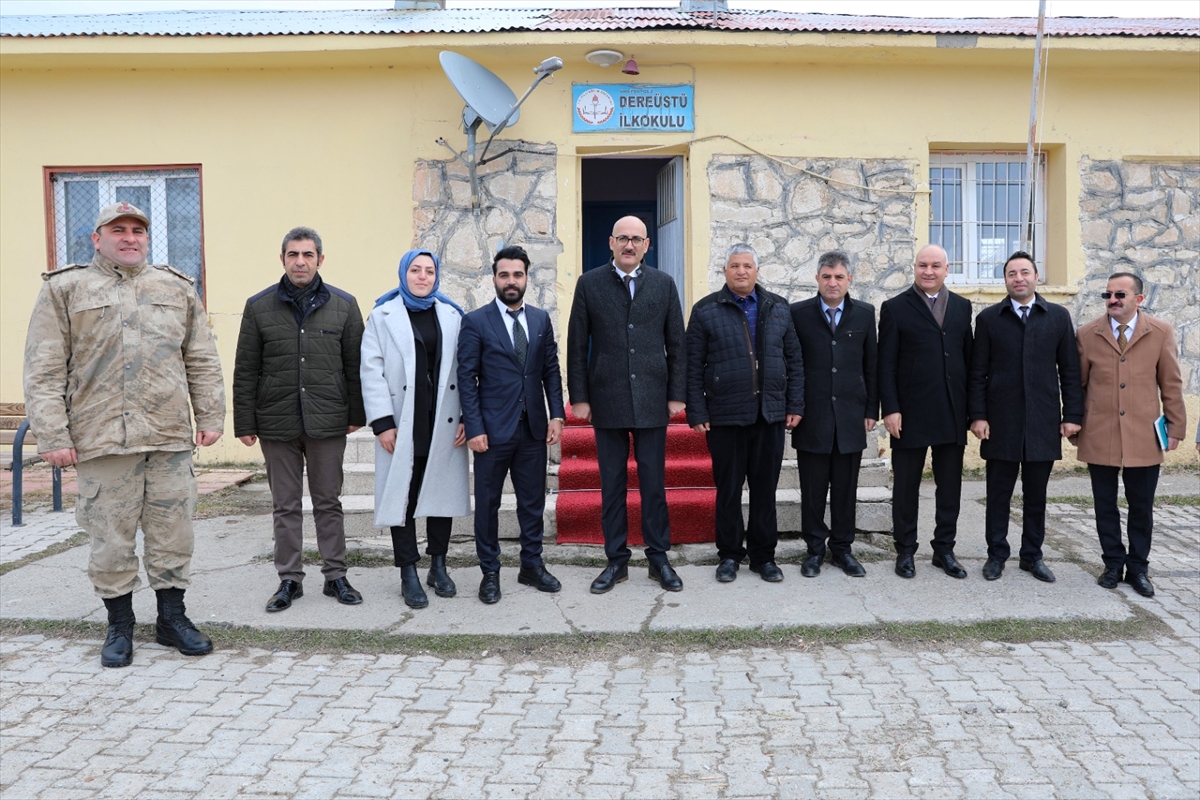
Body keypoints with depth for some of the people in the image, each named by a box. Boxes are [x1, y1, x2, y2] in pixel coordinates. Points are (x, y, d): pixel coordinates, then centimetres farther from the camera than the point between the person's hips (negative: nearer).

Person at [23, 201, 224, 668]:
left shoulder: (178, 289, 14)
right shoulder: (64, 290, 6)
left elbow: (202, 361, 15)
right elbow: (44, 371, 1)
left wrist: (210, 416, 8)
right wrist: (52, 435, -6)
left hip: (170, 437, 2)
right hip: (102, 438, -2)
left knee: (173, 535, 6)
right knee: (111, 540, 4)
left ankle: (172, 618, 21)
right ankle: (120, 625, 20)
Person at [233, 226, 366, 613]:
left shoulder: (343, 305, 3)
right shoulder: (259, 306, 2)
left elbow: (354, 365, 6)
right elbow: (245, 371, 3)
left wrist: (356, 415, 3)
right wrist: (245, 424, -1)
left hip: (328, 422, 0)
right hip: (277, 423, 0)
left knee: (329, 503, 9)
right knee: (286, 506, 8)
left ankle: (335, 575, 19)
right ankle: (290, 579, 18)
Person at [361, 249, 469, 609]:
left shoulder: (453, 316, 8)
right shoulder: (383, 315, 2)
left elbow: (465, 369, 5)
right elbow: (372, 371, -3)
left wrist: (467, 418, -2)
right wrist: (382, 423, -11)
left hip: (444, 425, 2)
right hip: (402, 427, -2)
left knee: (442, 494, 10)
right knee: (402, 498, 3)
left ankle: (438, 566, 25)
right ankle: (408, 575, 13)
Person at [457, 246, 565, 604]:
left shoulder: (541, 319, 8)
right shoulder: (476, 322, -4)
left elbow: (551, 370, 9)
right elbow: (467, 378, -6)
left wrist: (557, 415, 0)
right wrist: (474, 428, -12)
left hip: (533, 427, 3)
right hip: (493, 429, -3)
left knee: (533, 501, 11)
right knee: (487, 503, 7)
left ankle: (532, 566, 25)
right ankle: (490, 573, 20)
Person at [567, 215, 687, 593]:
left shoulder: (663, 284, 7)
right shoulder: (589, 284, 3)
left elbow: (676, 343, 7)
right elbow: (577, 346, 3)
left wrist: (676, 394, 2)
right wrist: (578, 397, -2)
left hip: (652, 399, 1)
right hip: (607, 400, 0)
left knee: (654, 482, 5)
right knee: (611, 484, 6)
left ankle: (658, 558, 16)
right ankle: (616, 560, 16)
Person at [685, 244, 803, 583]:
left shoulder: (778, 308, 10)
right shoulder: (705, 311, 1)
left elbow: (794, 360, 10)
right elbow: (694, 368, -2)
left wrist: (795, 405, 3)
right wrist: (697, 413, -7)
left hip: (770, 415, 2)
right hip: (725, 416, -2)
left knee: (765, 489, 8)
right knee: (728, 490, 6)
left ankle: (763, 555, 20)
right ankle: (729, 555, 19)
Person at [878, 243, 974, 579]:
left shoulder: (962, 307, 10)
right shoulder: (895, 308, -1)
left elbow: (969, 358, 10)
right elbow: (886, 364, -4)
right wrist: (890, 409, -11)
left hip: (953, 412, 3)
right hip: (910, 413, -3)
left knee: (950, 486, 9)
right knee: (906, 486, 6)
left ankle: (944, 549, 22)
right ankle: (905, 550, 17)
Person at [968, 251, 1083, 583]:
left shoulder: (1058, 316, 7)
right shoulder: (988, 318, 3)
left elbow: (1069, 370, 6)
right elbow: (977, 373, 1)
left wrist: (1072, 415, 0)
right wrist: (977, 415, -6)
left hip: (1043, 422, 1)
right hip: (1001, 422, -1)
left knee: (1036, 494, 9)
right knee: (998, 493, 5)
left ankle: (1032, 556, 21)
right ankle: (996, 554, 16)